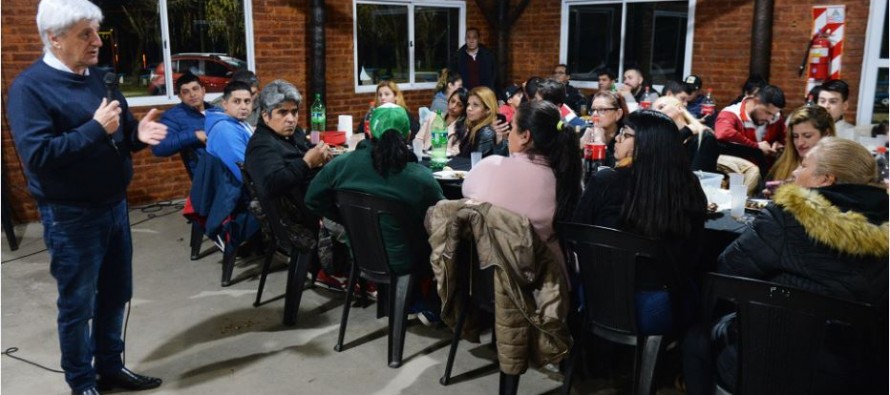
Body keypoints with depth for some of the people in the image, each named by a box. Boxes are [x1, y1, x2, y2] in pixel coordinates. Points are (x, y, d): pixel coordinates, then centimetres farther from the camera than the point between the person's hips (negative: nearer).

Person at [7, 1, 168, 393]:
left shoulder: (99, 77, 8)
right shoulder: (30, 86, -14)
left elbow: (118, 134, 16)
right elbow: (36, 155, -24)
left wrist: (138, 133, -8)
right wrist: (96, 129, -24)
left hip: (115, 206, 7)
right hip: (71, 216, -7)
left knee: (115, 295, 18)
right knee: (77, 304, 8)